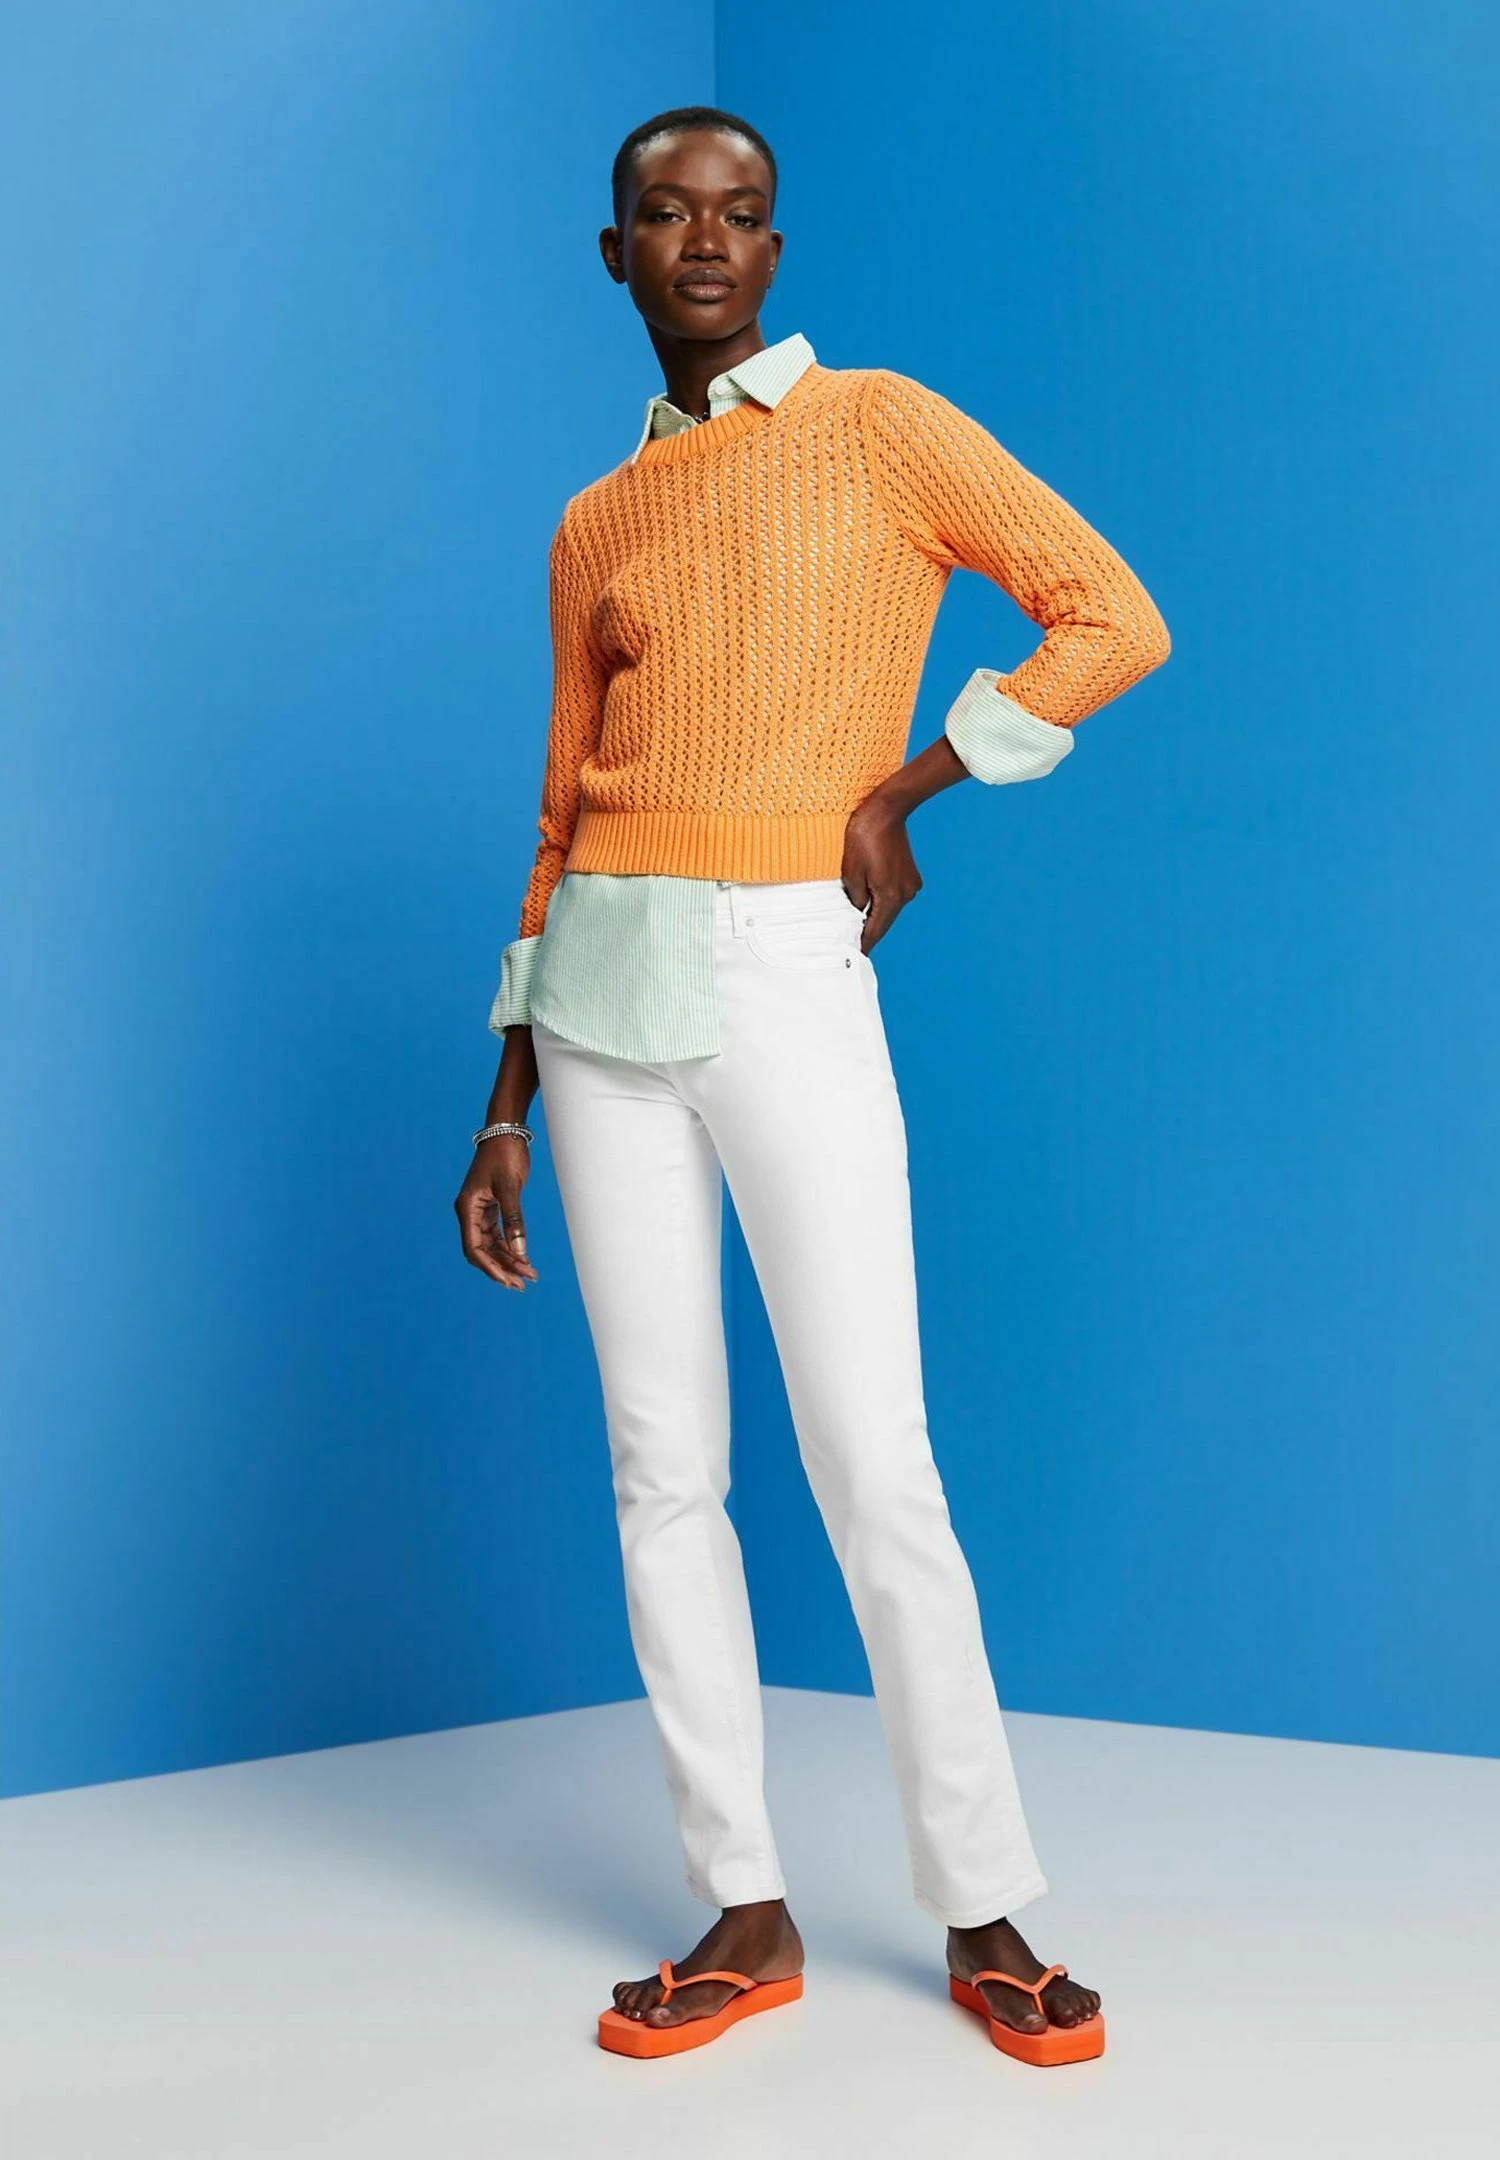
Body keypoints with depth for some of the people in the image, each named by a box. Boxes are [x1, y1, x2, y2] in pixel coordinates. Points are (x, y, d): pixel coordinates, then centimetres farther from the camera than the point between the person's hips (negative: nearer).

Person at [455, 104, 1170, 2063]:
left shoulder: (881, 426, 5)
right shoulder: (594, 529, 16)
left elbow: (1115, 618, -2)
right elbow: (567, 819, 17)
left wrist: (894, 796, -6)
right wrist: (507, 1108, 13)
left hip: (790, 977, -4)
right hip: (604, 984, 5)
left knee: (875, 1467, -5)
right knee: (661, 1464, 4)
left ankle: (985, 1914, 9)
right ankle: (747, 1914, 14)